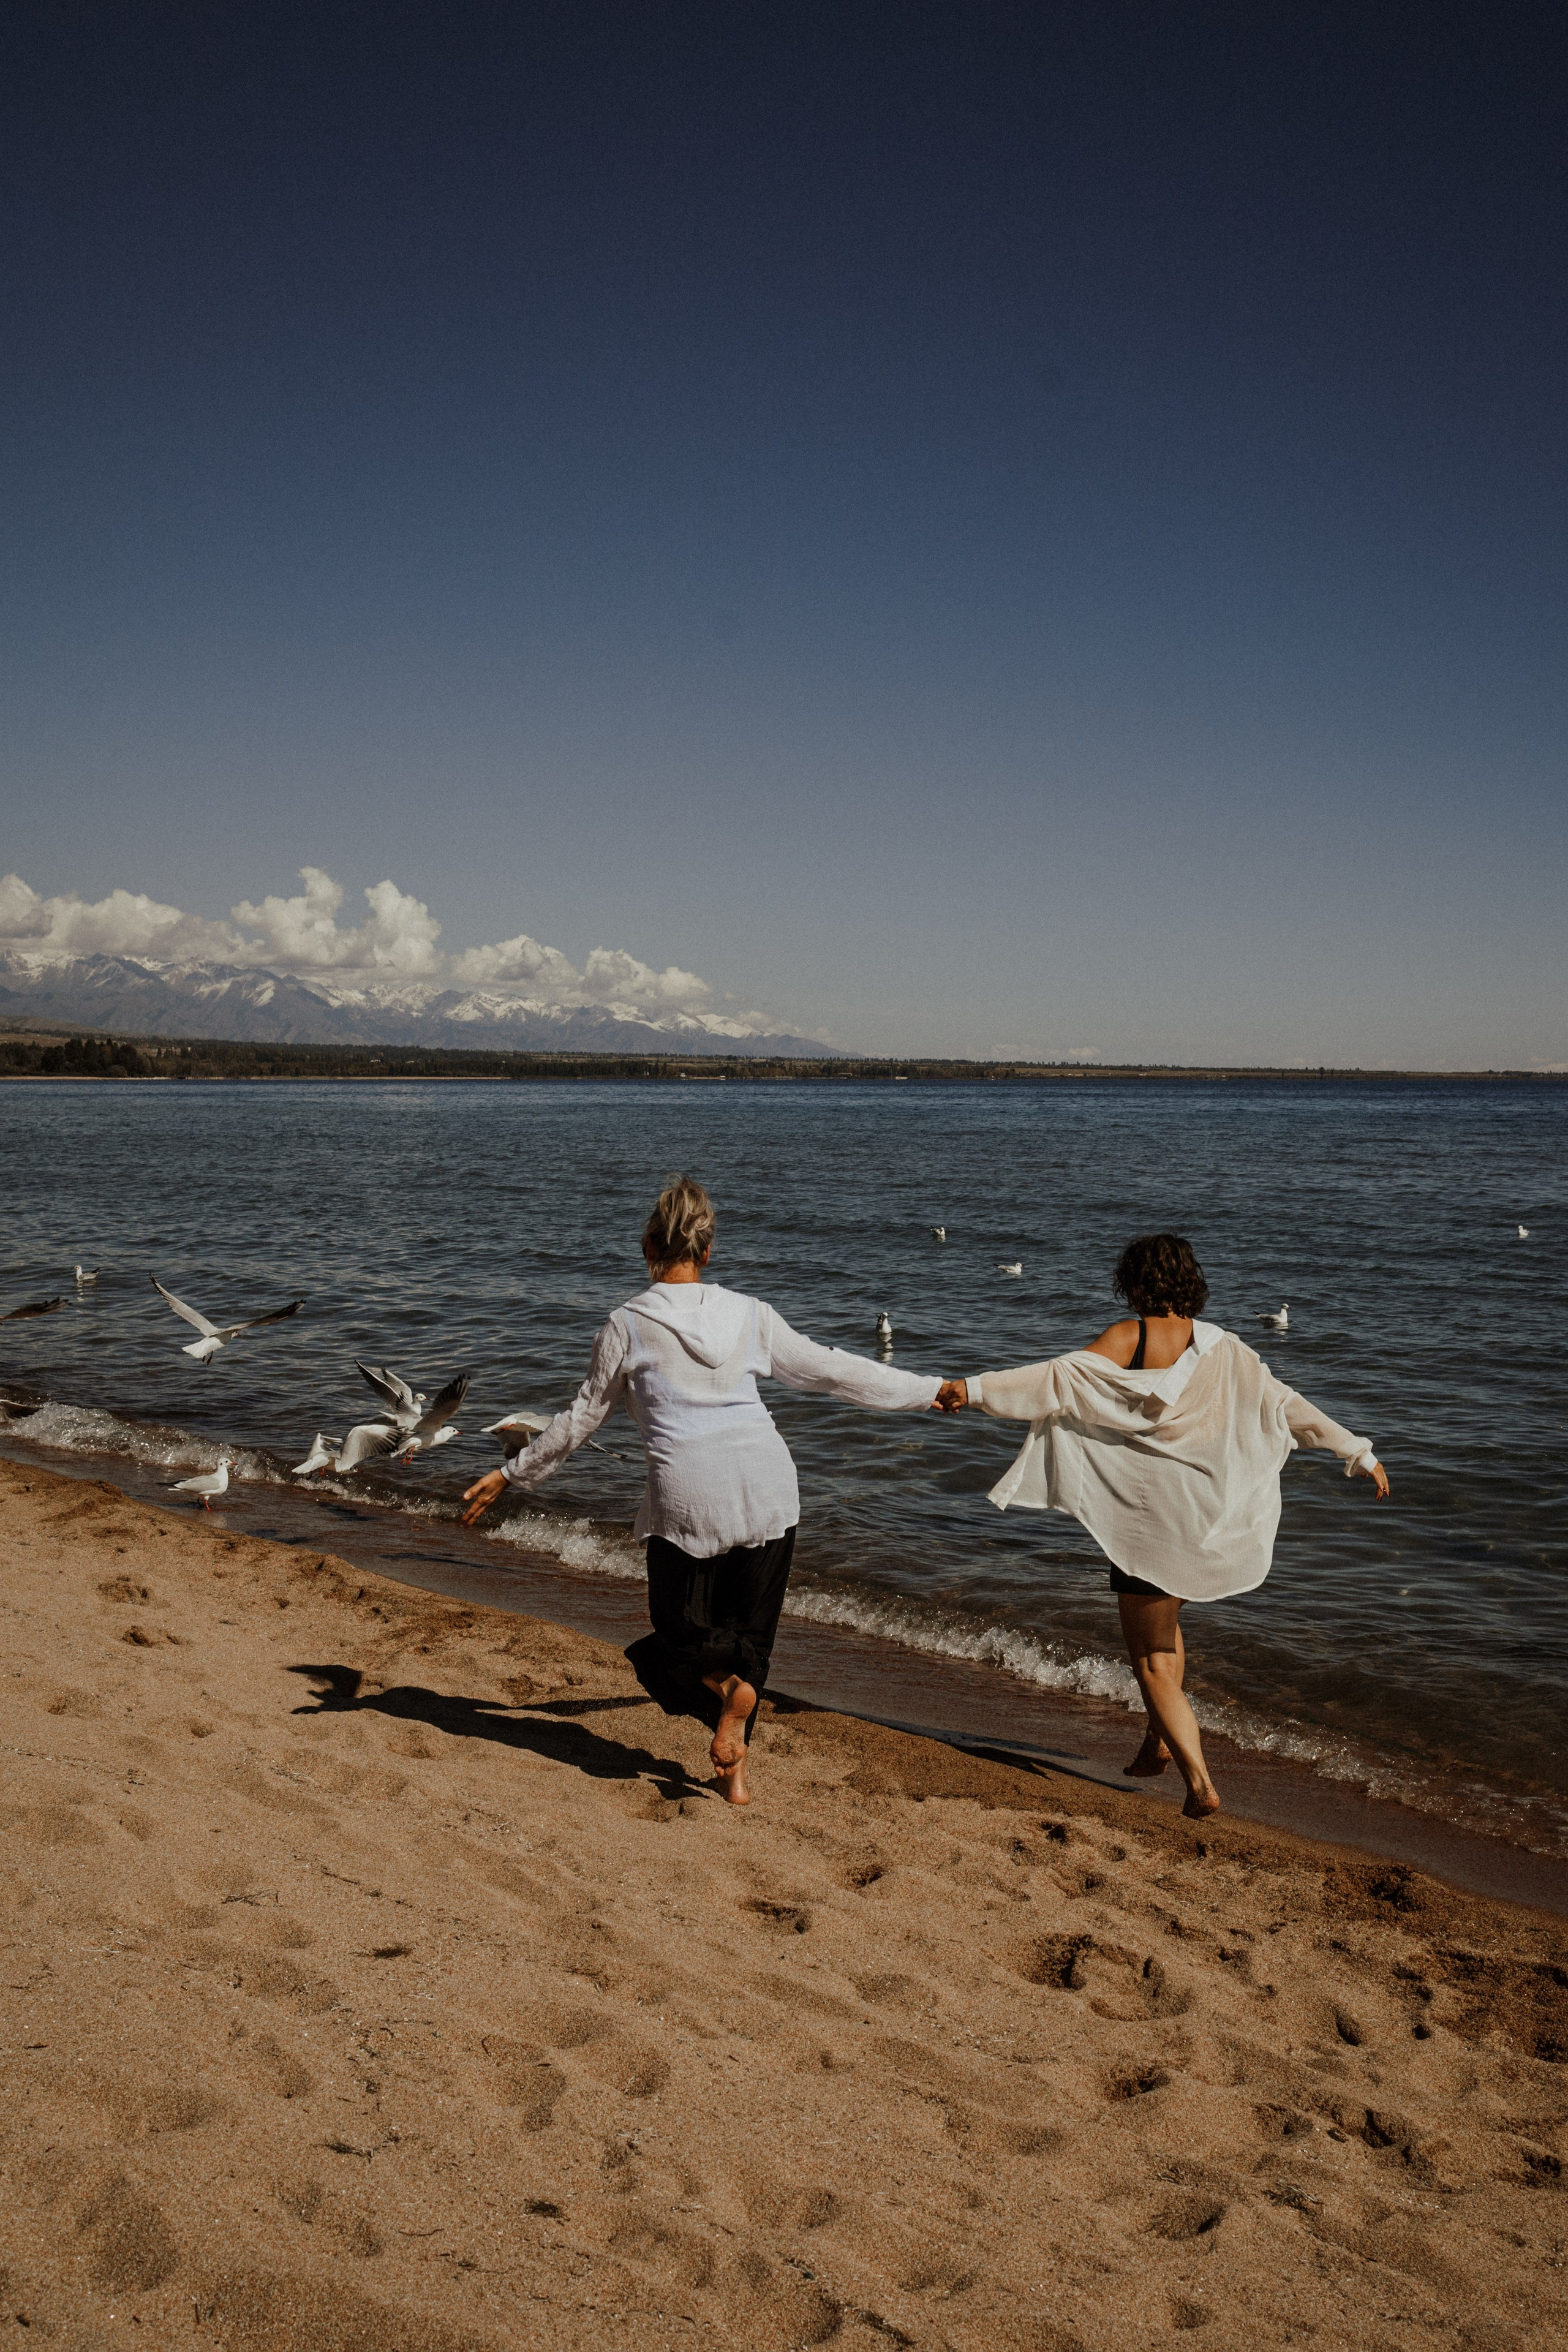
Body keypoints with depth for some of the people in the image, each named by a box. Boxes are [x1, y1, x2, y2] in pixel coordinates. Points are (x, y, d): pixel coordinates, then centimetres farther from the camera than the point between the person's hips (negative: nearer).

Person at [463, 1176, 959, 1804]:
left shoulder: (629, 1324, 2)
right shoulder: (748, 1314, 8)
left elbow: (582, 1417, 8)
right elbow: (833, 1371, 13)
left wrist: (510, 1475, 21)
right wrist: (931, 1390, 25)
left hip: (688, 1496, -3)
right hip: (768, 1487, 3)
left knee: (679, 1631, 15)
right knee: (750, 1628, 16)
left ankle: (727, 1685, -16)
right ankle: (734, 1768, 2)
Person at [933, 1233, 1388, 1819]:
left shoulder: (1129, 1338, -10)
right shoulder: (1223, 1348, 4)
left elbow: (1061, 1376, -24)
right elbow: (1289, 1406, 7)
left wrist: (975, 1389, -29)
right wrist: (1360, 1453, 16)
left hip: (1146, 1515, -6)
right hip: (1208, 1513, 6)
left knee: (1152, 1657, 4)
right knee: (1163, 1623, 30)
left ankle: (1200, 1782, -3)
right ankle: (1159, 1740, 33)